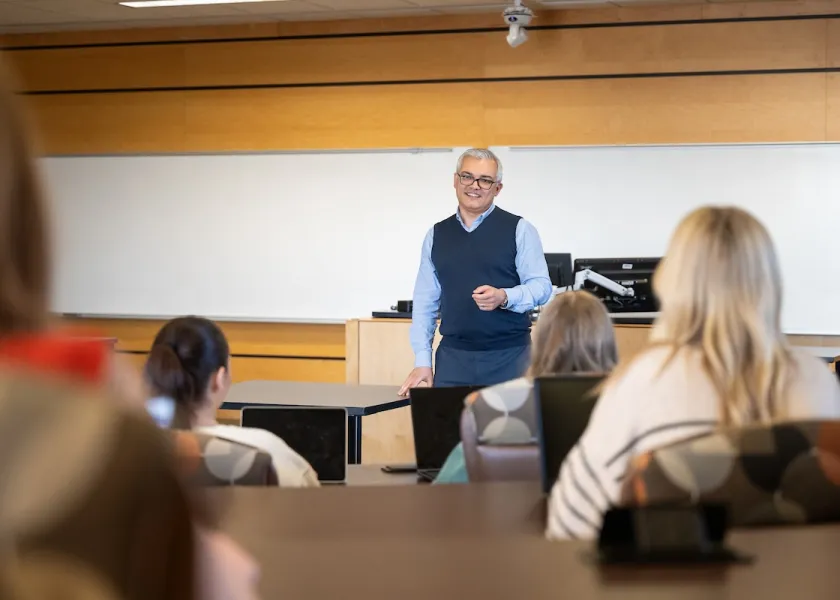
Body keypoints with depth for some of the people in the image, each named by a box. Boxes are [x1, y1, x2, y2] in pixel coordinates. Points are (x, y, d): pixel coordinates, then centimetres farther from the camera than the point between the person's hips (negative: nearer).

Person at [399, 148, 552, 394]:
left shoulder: (519, 230, 1)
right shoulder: (436, 235, 12)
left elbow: (541, 285, -2)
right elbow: (425, 302, 12)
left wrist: (504, 297, -22)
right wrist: (422, 361, 5)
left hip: (509, 357, -3)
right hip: (453, 357, 3)